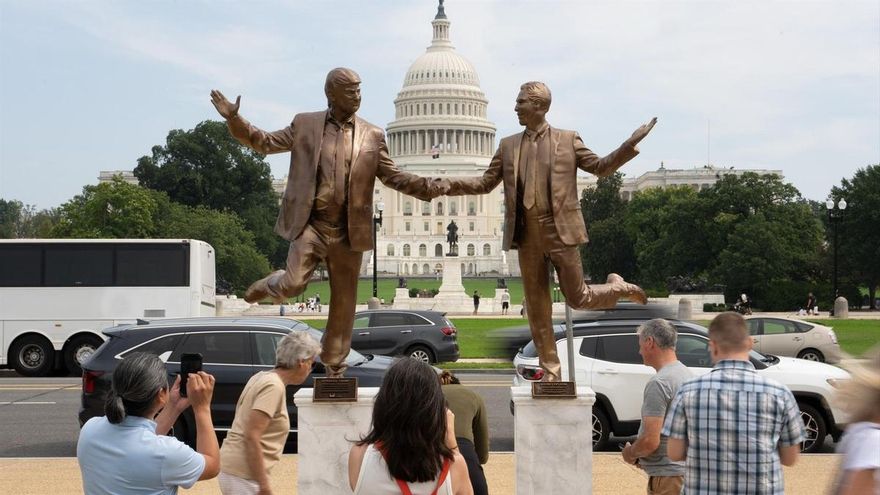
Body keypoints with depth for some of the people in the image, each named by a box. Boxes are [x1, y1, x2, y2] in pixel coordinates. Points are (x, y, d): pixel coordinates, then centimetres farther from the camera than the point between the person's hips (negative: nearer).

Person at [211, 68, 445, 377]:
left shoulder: (372, 136, 6)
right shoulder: (305, 125, 3)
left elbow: (393, 176, 8)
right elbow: (265, 143, 7)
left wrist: (431, 188, -8)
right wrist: (234, 119, -7)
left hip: (349, 231, 2)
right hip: (310, 224, -2)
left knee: (344, 303, 8)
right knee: (293, 284, -20)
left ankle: (335, 369, 23)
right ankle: (270, 284, 19)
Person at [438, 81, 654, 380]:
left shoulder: (568, 140, 4)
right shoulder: (508, 146, 12)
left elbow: (600, 167, 7)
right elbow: (486, 183, 13)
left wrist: (630, 145, -6)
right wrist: (451, 184, -2)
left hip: (560, 232, -3)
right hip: (527, 235, 3)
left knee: (577, 298, 0)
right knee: (537, 308, 7)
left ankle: (616, 287, 32)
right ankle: (550, 372, 17)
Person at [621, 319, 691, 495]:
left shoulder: (658, 383, -19)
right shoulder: (686, 373, 11)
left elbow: (650, 441, -23)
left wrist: (630, 453, -3)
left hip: (666, 476, -10)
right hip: (685, 468, 10)